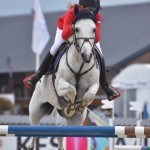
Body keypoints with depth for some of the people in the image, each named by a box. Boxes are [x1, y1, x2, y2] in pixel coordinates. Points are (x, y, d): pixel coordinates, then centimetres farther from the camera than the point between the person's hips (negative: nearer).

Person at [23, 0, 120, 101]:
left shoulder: (97, 16, -37)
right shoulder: (71, 13, -43)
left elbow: (97, 39, -45)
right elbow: (64, 35, -53)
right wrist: (74, 27, -70)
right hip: (67, 28, -2)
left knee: (100, 55, -8)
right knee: (55, 49, -16)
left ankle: (106, 87, 8)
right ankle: (37, 77, 4)